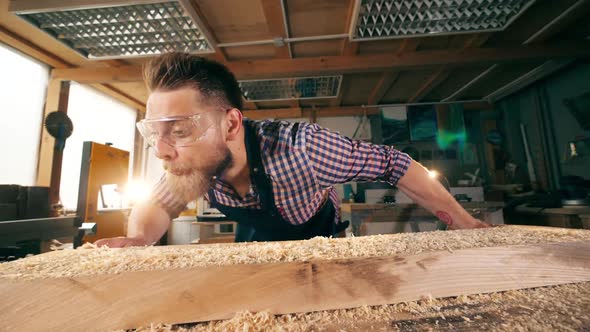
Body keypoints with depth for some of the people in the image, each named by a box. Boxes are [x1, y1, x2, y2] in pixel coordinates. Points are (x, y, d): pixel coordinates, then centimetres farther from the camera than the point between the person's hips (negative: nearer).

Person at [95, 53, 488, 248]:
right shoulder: (193, 160, -24)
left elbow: (394, 163, -29)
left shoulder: (301, 147, -41)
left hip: (317, 246, -3)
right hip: (253, 248, 4)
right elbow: (156, 205, -6)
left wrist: (463, 222, -19)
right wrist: (139, 238, -29)